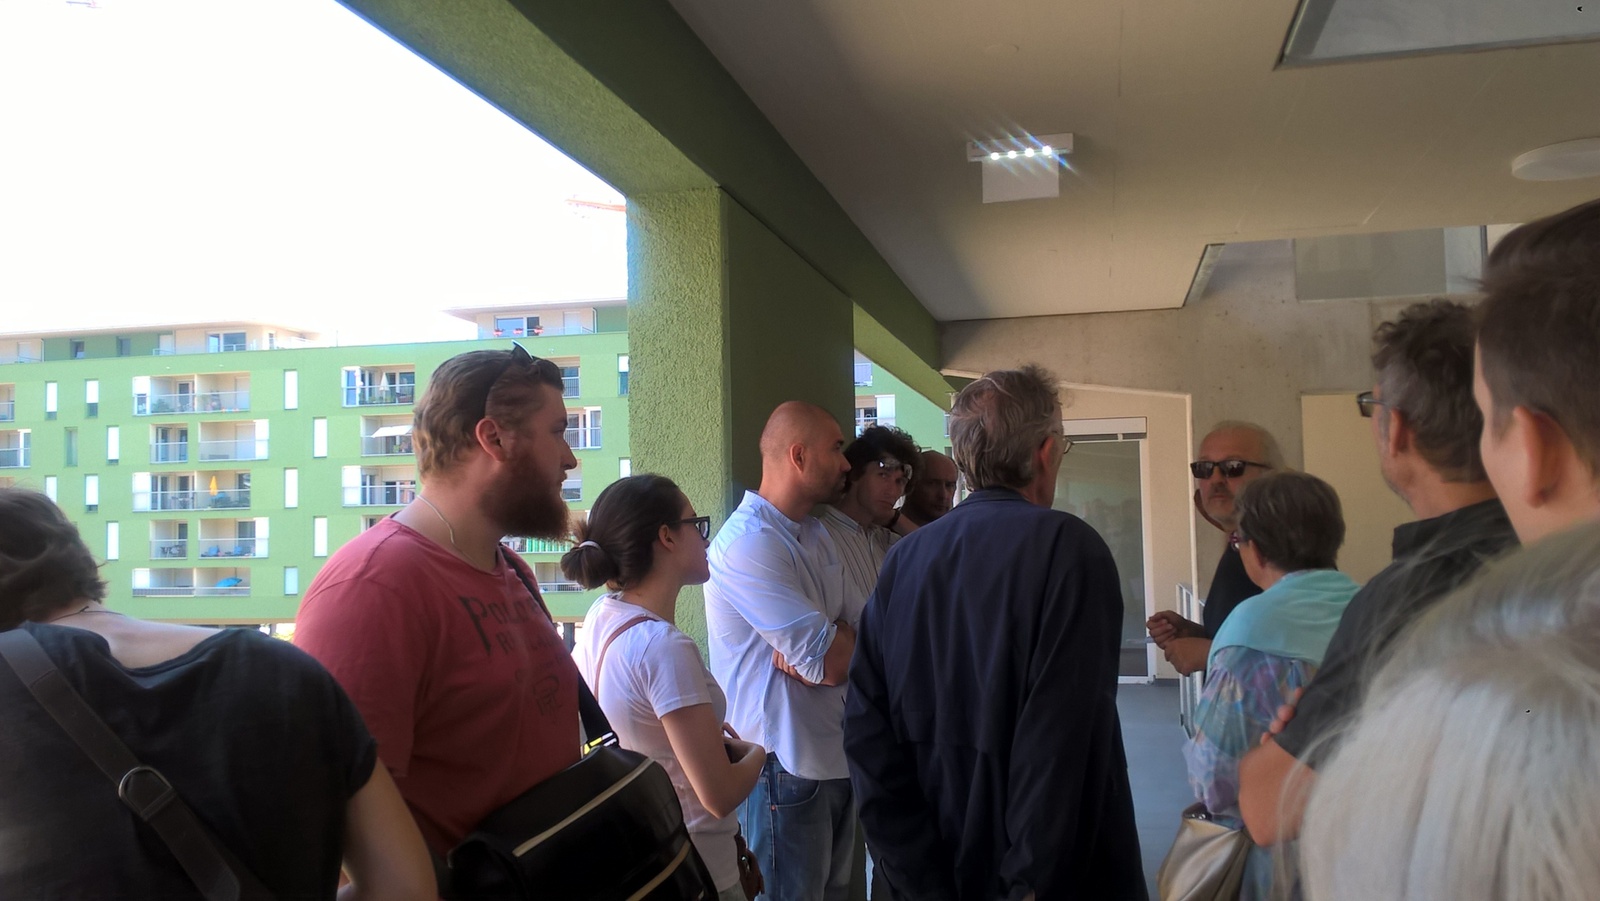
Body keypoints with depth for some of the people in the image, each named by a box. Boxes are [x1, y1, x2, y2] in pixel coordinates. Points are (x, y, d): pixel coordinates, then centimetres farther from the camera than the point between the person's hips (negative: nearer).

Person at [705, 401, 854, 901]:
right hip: (787, 766, -9)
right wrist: (846, 642, -1)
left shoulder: (817, 536, 12)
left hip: (835, 755, 9)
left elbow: (841, 656, 7)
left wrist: (828, 646, -13)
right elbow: (830, 661, -22)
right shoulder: (749, 542, -19)